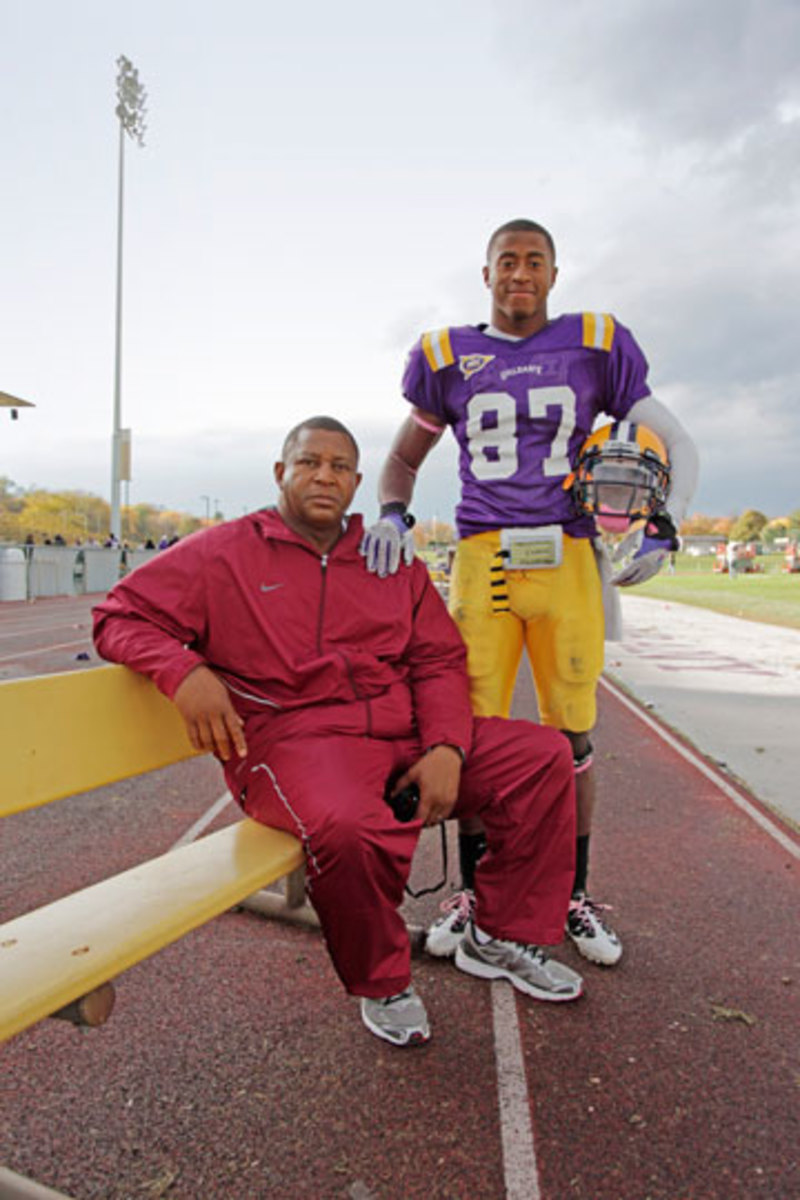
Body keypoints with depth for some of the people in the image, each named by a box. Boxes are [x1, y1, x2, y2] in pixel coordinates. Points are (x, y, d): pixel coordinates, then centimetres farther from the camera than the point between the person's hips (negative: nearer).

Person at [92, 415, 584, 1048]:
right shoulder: (223, 554, 6)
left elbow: (439, 660, 12)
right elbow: (121, 615, 6)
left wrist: (445, 748, -6)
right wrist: (184, 670, -15)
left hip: (406, 735, 5)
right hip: (292, 741, -5)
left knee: (545, 754, -3)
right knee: (347, 827, -39)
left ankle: (503, 938, 12)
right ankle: (382, 982, -4)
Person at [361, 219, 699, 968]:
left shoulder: (595, 347, 8)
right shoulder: (447, 357, 10)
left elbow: (676, 444, 12)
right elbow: (403, 460, 18)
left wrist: (665, 528, -5)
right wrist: (392, 514, -4)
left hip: (566, 561, 0)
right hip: (481, 560, 0)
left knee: (571, 736, 6)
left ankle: (574, 894, 25)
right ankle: (472, 891, 22)